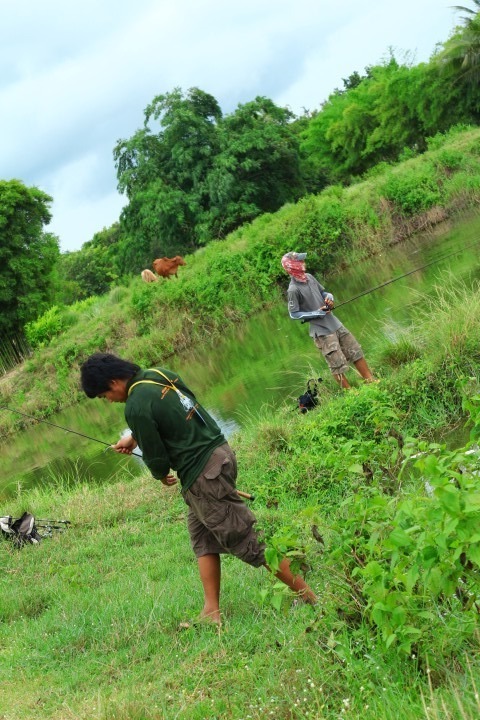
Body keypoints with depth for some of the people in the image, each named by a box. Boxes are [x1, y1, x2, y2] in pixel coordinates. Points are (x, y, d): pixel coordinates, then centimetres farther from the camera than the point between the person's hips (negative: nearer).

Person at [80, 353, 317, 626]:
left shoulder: (136, 407, -19)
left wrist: (161, 476, 12)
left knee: (246, 539, -2)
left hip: (203, 475, -9)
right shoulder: (158, 373, 7)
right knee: (202, 536, 16)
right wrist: (134, 439, 27)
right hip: (220, 451, 10)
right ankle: (211, 613, 17)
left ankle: (308, 597, 4)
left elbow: (157, 458, -10)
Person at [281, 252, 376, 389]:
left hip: (334, 323, 8)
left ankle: (371, 381, 26)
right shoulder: (293, 290, -18)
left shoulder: (309, 277, 3)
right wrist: (316, 313, -17)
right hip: (322, 331, -7)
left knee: (356, 352, 14)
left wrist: (329, 297, -6)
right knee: (338, 364, -1)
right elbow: (293, 314, -13)